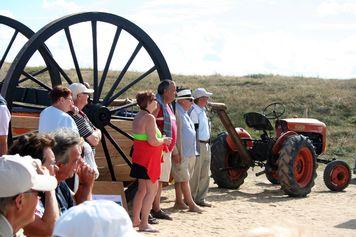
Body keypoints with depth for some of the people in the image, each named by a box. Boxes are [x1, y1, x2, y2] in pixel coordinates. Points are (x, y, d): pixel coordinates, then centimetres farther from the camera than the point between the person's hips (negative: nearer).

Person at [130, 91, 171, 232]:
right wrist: (163, 140, -4)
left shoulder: (138, 117, 14)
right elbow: (153, 141, -23)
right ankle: (144, 224, -8)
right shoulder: (149, 118, -17)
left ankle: (136, 220, 25)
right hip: (148, 158, -10)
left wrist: (161, 140, 18)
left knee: (142, 189, 18)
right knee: (152, 190, -7)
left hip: (139, 156, 10)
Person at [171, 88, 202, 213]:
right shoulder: (176, 112, -13)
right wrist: (176, 152, -22)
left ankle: (179, 202, 17)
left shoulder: (184, 113, 18)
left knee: (180, 179, 12)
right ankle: (191, 204, -9)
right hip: (181, 153, -10)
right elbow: (176, 133, -19)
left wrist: (193, 152, 23)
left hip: (189, 152, 10)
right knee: (184, 179, -7)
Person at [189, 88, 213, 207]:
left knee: (205, 175, 12)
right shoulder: (193, 111, -14)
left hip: (206, 146, 10)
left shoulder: (202, 111, 16)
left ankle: (200, 198, 20)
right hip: (198, 145, -10)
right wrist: (196, 148, -22)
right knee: (195, 174, -3)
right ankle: (190, 198, 5)